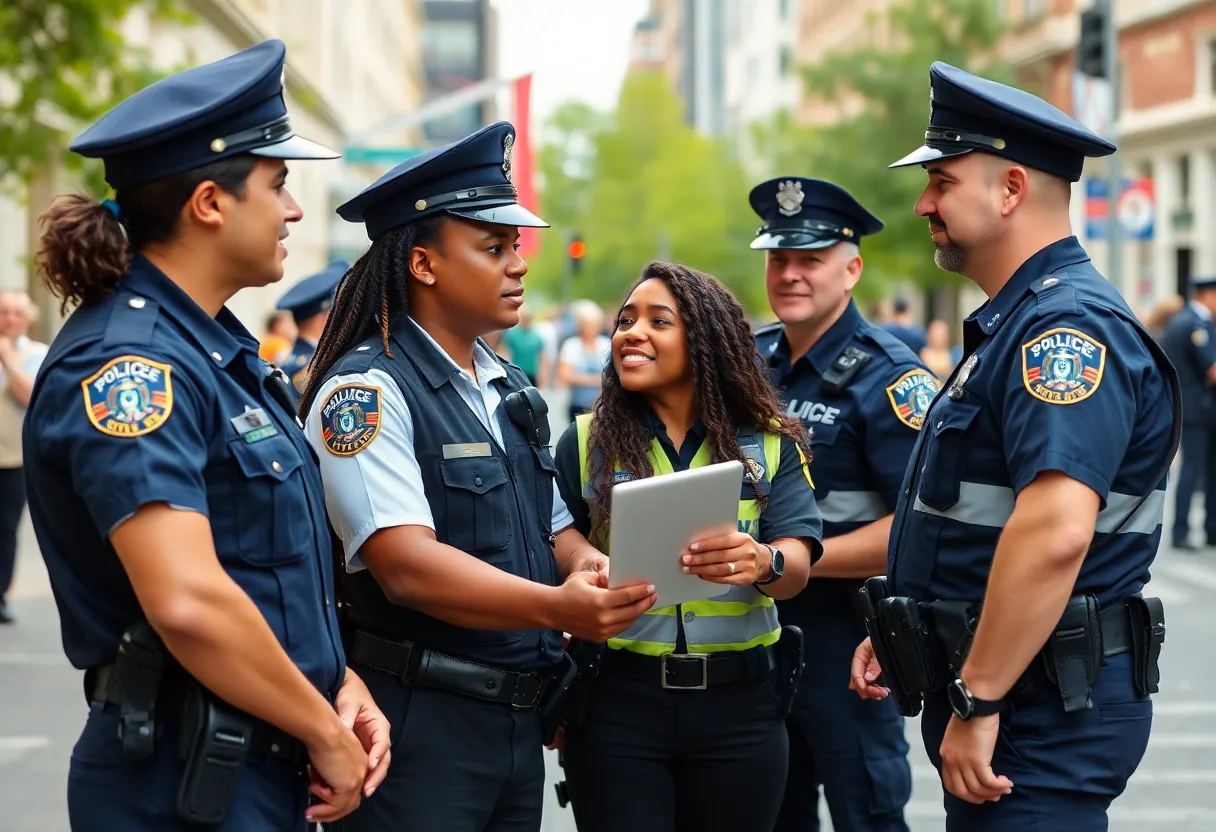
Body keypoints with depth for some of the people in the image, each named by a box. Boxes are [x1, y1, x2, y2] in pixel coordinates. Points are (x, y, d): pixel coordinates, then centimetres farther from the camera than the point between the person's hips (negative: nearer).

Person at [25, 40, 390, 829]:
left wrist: (342, 683, 3)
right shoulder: (128, 364, -19)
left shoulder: (223, 348, 11)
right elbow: (188, 602, -29)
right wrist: (326, 734, -17)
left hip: (272, 767, 9)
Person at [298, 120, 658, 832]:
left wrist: (591, 569, -6)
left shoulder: (510, 388, 13)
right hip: (418, 724, -8)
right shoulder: (366, 389, -13)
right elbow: (407, 565, -24)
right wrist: (556, 607, -36)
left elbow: (555, 531, 18)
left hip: (521, 719, 8)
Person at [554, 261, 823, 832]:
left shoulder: (771, 443, 4)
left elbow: (796, 568, -6)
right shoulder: (585, 442, 4)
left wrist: (762, 562, -30)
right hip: (616, 702, -1)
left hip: (739, 705, 1)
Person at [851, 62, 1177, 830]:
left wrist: (978, 702, -27)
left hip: (1043, 709, -10)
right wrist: (899, 635, 18)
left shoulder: (1067, 325, -19)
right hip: (996, 696, 10)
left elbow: (1054, 532, -30)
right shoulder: (1013, 323, 16)